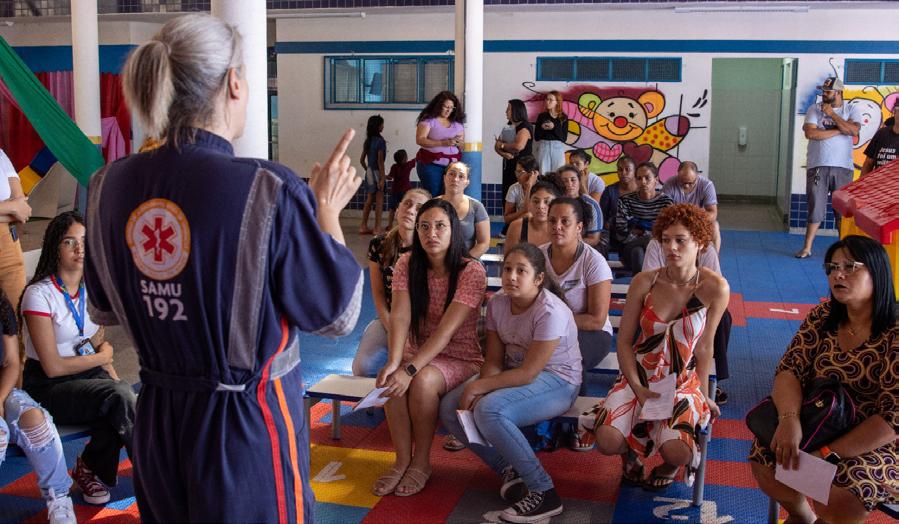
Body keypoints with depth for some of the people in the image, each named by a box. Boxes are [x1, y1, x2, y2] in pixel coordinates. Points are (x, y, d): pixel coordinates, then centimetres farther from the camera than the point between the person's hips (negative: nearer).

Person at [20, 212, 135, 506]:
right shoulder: (39, 294, -15)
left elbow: (101, 349, 10)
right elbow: (53, 367, -16)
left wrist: (116, 382, -8)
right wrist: (102, 357, -4)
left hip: (89, 375, 6)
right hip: (48, 386, -5)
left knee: (119, 393, -28)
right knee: (119, 396, -30)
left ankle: (92, 469, -3)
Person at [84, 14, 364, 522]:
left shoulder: (111, 185, -5)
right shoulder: (270, 190, -22)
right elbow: (338, 314, -12)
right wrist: (327, 207, 0)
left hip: (157, 419, 5)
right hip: (249, 424, -5)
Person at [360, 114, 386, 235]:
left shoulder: (368, 141, 8)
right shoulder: (380, 141, -14)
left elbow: (362, 160, 12)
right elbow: (380, 161, -18)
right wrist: (382, 178, -17)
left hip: (369, 172, 8)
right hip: (376, 172, -8)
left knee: (368, 200, 13)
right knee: (379, 201, -1)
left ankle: (363, 227, 17)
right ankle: (377, 228, 1)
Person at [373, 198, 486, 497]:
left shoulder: (472, 271, -17)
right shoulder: (407, 265, -3)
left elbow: (447, 330, -25)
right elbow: (400, 317, -16)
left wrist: (410, 369, -34)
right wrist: (393, 362, -33)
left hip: (461, 357, -3)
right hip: (417, 352, 3)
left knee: (422, 381, -33)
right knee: (392, 382, -29)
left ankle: (421, 462, -12)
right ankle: (402, 461, -11)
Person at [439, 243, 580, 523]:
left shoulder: (550, 311, -24)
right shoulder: (497, 303, -2)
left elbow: (528, 373, -24)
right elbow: (494, 360, 0)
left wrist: (479, 387, -23)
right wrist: (478, 390, -20)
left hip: (557, 381, -8)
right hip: (514, 374, 8)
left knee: (489, 410, -33)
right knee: (450, 408, -8)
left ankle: (544, 493, -20)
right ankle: (508, 469, 1)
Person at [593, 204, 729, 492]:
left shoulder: (714, 287, -10)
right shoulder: (644, 282, -7)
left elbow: (703, 346, -1)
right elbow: (624, 341, -2)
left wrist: (704, 394, 3)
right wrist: (637, 388, -13)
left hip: (684, 382, -1)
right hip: (638, 378, 1)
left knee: (676, 451, -29)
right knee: (607, 441, -25)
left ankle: (669, 466, 14)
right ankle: (631, 454, 16)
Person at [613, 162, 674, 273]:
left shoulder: (666, 202, 2)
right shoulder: (626, 201, 1)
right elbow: (621, 234, -8)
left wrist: (637, 232, -10)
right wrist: (649, 234, -12)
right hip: (630, 250, 0)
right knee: (637, 251, -34)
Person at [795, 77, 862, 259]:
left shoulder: (852, 109, 5)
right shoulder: (814, 109, 5)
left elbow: (853, 130, -14)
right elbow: (810, 133, -10)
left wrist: (832, 114, -10)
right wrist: (838, 130, -9)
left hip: (843, 167, 0)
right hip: (818, 166, 0)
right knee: (816, 208, 0)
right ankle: (807, 248, 5)